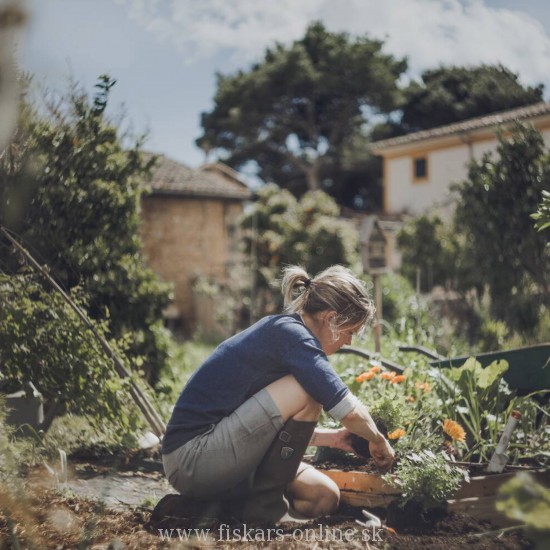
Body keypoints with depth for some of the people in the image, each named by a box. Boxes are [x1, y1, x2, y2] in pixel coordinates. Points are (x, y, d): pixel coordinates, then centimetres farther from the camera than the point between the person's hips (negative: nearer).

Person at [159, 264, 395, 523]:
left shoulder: (277, 331, 13)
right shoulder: (290, 334, -16)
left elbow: (283, 425, 25)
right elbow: (349, 412, -22)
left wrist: (331, 437, 16)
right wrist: (379, 442, -2)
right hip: (192, 460, -10)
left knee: (325, 497, 6)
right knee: (306, 391, -20)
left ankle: (217, 507, 8)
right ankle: (266, 505, -8)